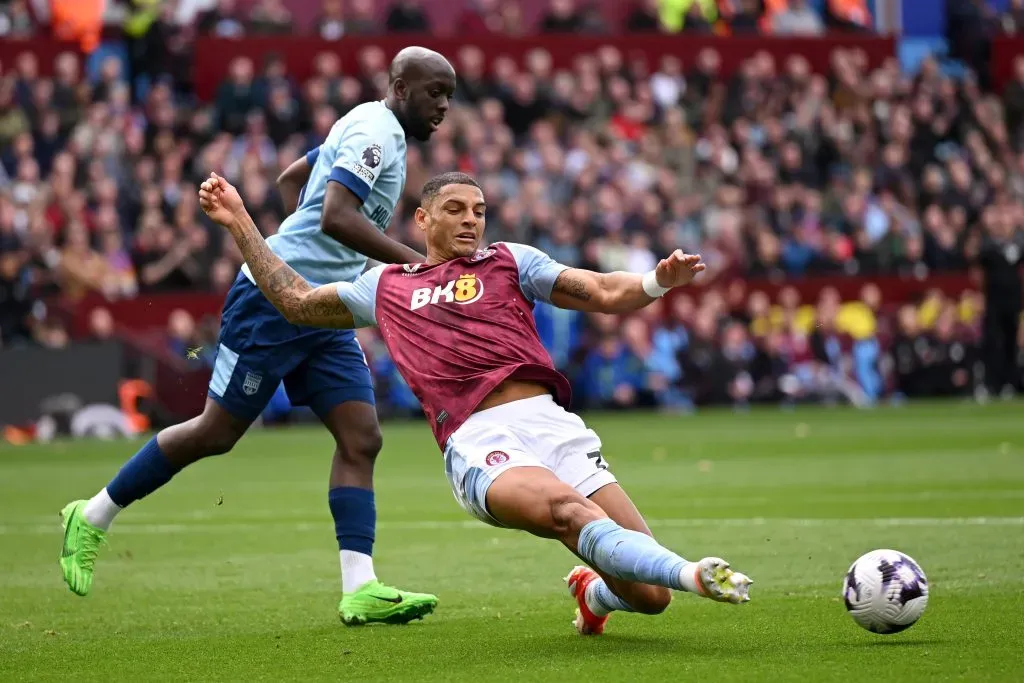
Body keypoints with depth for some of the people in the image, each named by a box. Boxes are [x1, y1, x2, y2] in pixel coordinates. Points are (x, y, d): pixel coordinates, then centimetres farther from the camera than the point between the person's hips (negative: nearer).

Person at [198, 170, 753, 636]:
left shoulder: (510, 261, 22)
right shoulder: (386, 287, 26)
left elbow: (605, 293, 12)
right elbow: (296, 301, 36)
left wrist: (658, 281, -8)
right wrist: (239, 223, 33)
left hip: (550, 423, 1)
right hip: (478, 444, -1)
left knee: (648, 595, -8)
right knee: (567, 509, -38)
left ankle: (592, 592, 25)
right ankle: (692, 575, -51)